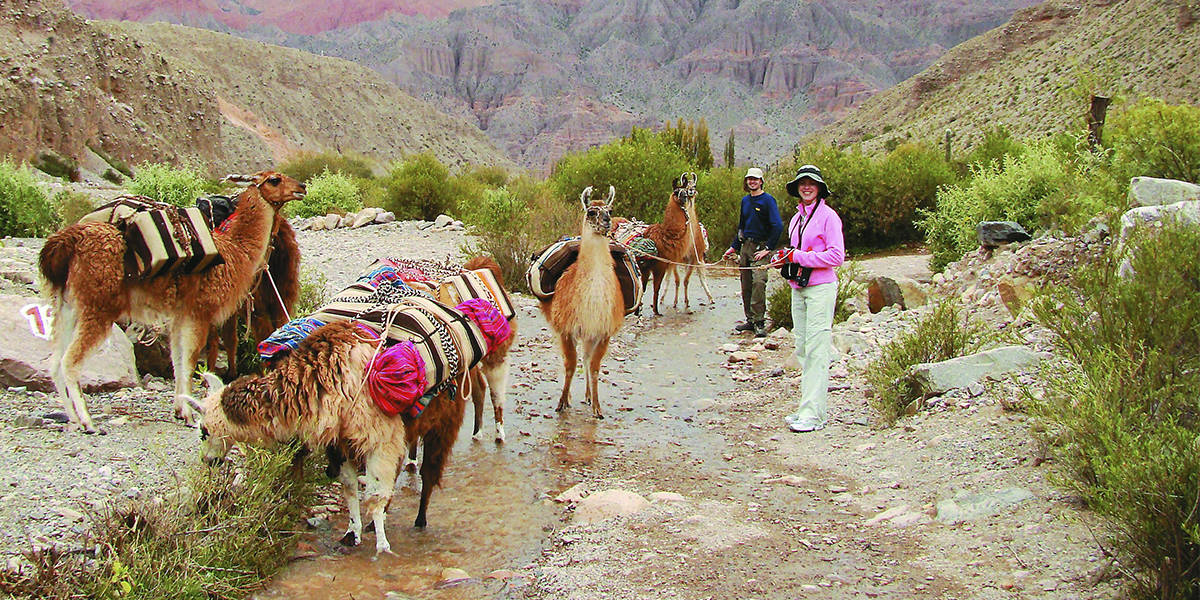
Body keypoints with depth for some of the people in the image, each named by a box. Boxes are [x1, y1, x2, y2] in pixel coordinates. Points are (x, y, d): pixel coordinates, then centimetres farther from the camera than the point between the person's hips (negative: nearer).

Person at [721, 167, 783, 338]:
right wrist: (733, 247, 21)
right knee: (745, 285, 8)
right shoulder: (745, 200, 15)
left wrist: (768, 249, -16)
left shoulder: (768, 200, -7)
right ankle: (750, 320, 17)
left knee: (758, 281, -19)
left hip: (760, 247, -7)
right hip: (745, 246, 7)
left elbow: (778, 226, -13)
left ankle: (759, 322, -16)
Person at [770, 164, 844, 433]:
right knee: (802, 350, 8)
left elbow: (836, 256, -13)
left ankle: (814, 414, -9)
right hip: (798, 288, 8)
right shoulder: (796, 218, 16)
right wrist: (783, 258, 5)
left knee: (816, 350, -9)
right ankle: (808, 407, 14)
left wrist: (798, 257, -15)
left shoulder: (828, 216, -6)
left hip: (821, 287, -8)